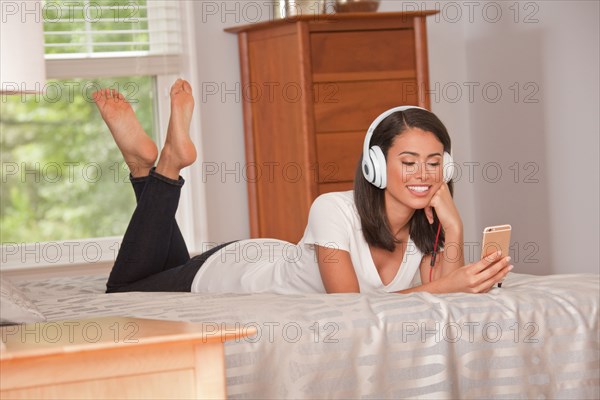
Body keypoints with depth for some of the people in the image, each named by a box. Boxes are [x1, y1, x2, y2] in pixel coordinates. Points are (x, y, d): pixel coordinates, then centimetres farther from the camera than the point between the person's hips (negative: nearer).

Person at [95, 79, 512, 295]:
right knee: (122, 290, 17)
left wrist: (454, 227, -39)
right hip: (234, 272, -5)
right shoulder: (334, 211, -38)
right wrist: (445, 286, -52)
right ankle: (162, 167, 18)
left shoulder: (427, 224, -21)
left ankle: (155, 167, 26)